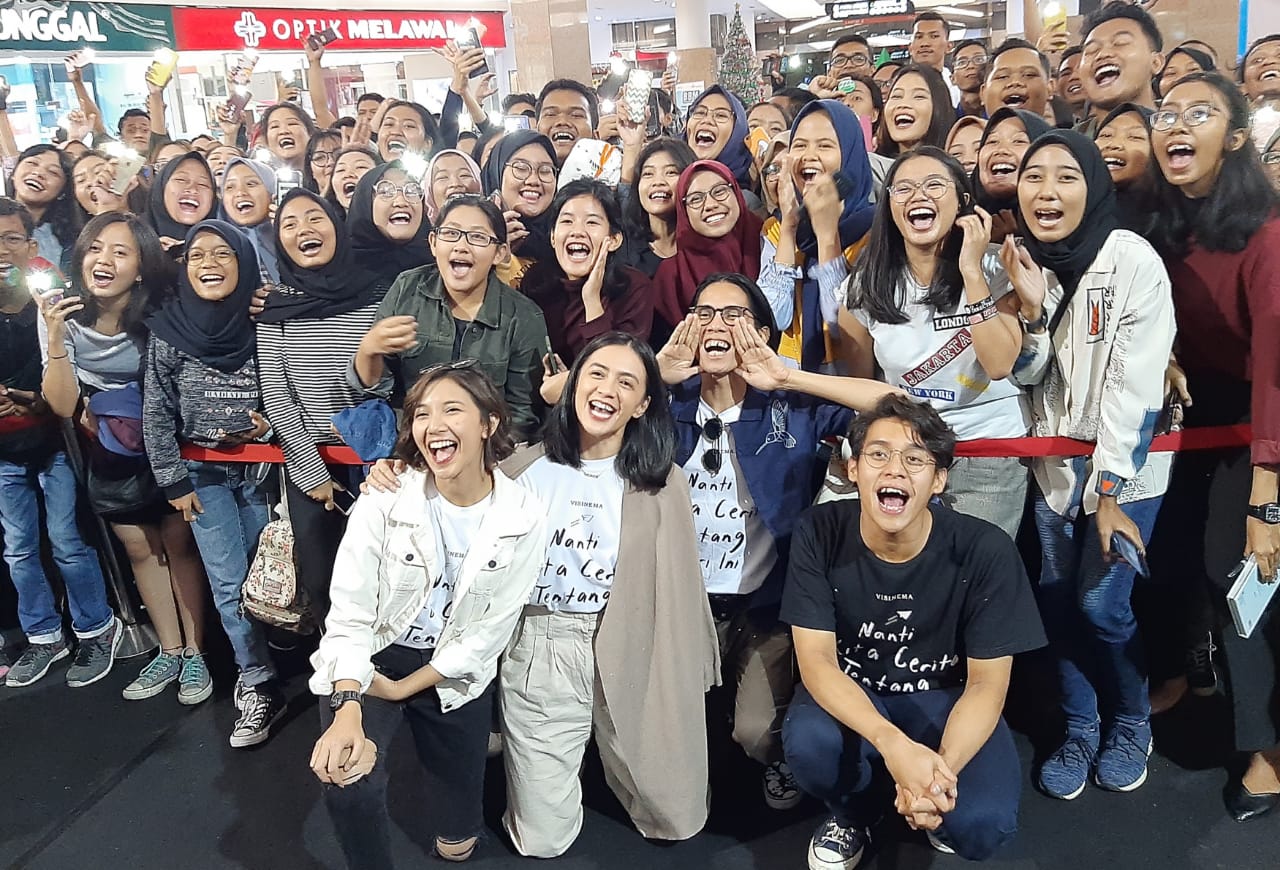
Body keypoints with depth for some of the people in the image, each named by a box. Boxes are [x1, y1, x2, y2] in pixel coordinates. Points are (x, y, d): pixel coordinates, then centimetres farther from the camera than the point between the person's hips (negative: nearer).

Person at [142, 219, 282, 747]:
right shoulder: (168, 329, -7)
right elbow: (156, 414, -3)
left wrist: (274, 424, -14)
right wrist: (174, 481, -3)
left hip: (261, 468, 0)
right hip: (204, 474, 0)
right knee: (229, 584, -1)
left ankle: (252, 675, 25)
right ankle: (259, 687, 12)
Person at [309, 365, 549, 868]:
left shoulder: (525, 519, -17)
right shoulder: (384, 502, -19)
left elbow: (488, 634, -11)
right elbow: (350, 614, -20)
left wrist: (404, 689, -13)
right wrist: (347, 711, -35)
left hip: (455, 673, 1)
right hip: (375, 659, -1)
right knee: (348, 785, -27)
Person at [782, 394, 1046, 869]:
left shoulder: (985, 550, -21)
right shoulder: (819, 533, -19)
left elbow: (986, 684, -15)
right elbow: (817, 660, -21)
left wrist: (943, 768, -34)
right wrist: (893, 745, -38)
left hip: (944, 698, 0)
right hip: (849, 693, 1)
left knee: (981, 825, -27)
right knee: (808, 743, -32)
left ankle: (928, 809, 13)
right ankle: (853, 813, 6)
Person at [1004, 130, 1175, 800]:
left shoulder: (1132, 261, -17)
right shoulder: (1025, 259, -1)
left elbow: (1135, 386, -17)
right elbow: (1028, 376, 0)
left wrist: (1109, 495, -15)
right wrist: (1032, 308, -18)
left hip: (1125, 462, -4)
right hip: (1056, 460, 5)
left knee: (1101, 604, -5)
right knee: (1056, 598, 6)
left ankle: (1131, 726, 23)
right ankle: (1079, 732, 26)